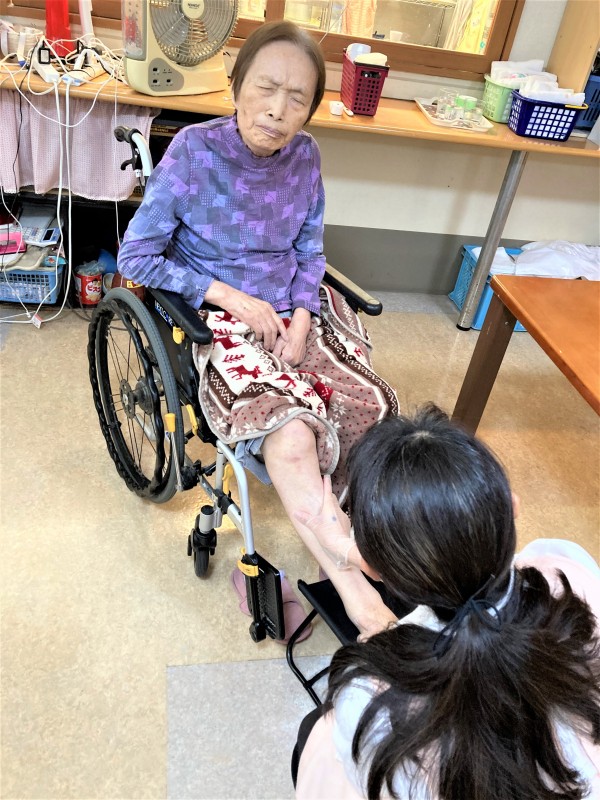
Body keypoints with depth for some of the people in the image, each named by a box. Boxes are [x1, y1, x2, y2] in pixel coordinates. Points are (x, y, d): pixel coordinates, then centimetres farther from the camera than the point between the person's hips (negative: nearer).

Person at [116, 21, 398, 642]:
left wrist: (301, 321, -6)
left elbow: (308, 252, 11)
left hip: (293, 309, 5)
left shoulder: (305, 156, 2)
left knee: (373, 410, -18)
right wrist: (231, 296, -14)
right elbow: (136, 257, -8)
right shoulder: (194, 151, -11)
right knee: (292, 438, -32)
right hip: (219, 318, -5)